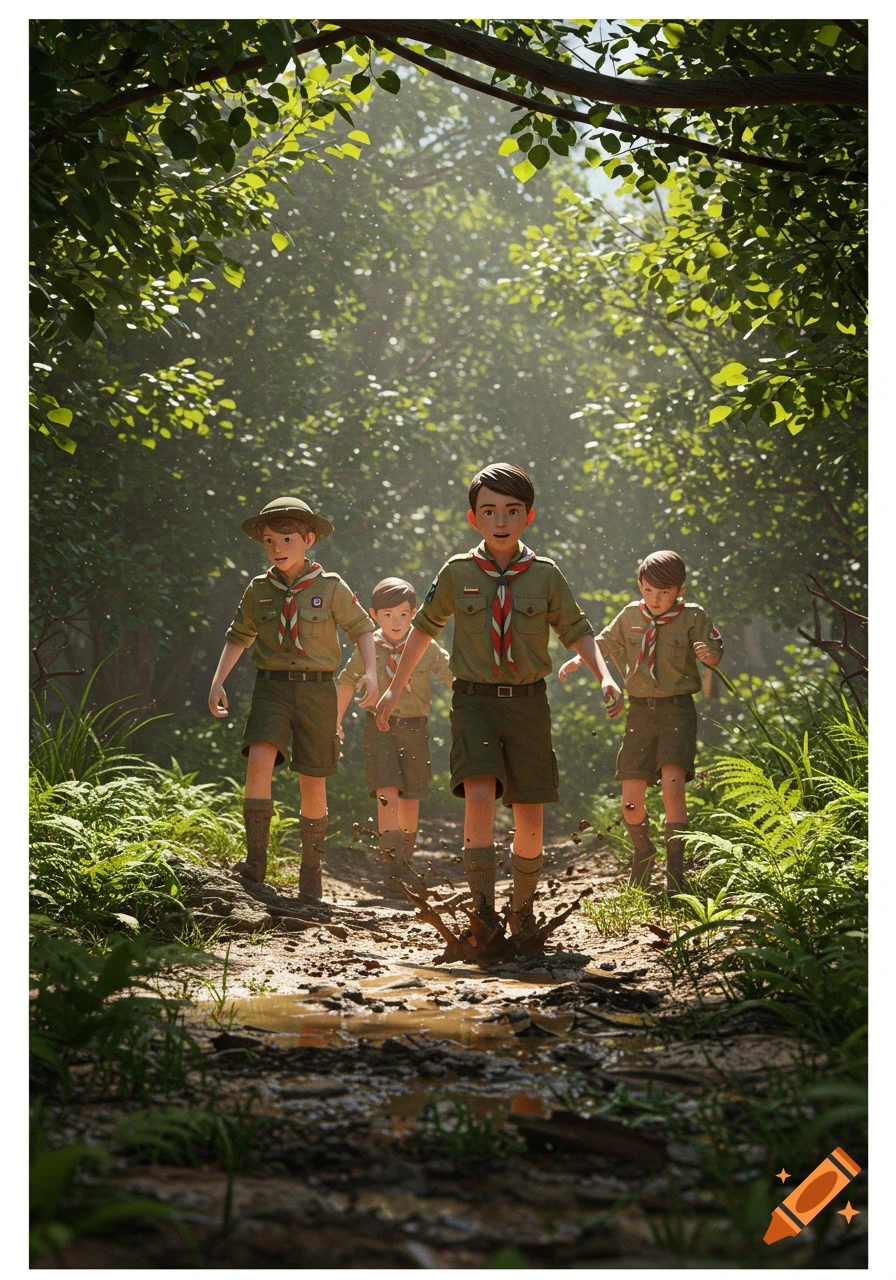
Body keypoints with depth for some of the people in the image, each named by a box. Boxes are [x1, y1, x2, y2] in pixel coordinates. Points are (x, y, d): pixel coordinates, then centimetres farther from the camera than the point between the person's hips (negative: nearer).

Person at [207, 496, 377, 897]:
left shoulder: (331, 587, -1)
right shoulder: (259, 590, 6)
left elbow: (361, 628, 8)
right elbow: (238, 637, 17)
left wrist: (371, 673, -5)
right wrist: (217, 682, 9)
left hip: (316, 687, -1)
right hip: (272, 686, 1)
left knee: (313, 784, 4)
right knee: (259, 760, -23)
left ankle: (311, 869, 21)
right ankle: (255, 859, -20)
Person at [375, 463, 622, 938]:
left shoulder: (545, 575, 0)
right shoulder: (457, 573, 0)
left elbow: (577, 631, 9)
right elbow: (424, 627, 14)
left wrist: (605, 677, -7)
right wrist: (396, 687, 17)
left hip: (528, 703, 1)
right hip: (474, 702, -1)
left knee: (529, 815, 3)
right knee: (479, 796, -23)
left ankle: (523, 912, 23)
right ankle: (482, 911, -19)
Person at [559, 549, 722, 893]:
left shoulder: (693, 616, -1)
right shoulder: (630, 616, 8)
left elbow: (715, 653, -3)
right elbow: (605, 642, 23)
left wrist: (708, 652, -25)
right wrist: (577, 660, 10)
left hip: (676, 709, -4)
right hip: (640, 710, 4)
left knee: (672, 785, -22)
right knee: (631, 800, -1)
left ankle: (675, 873, -18)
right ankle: (643, 852, 30)